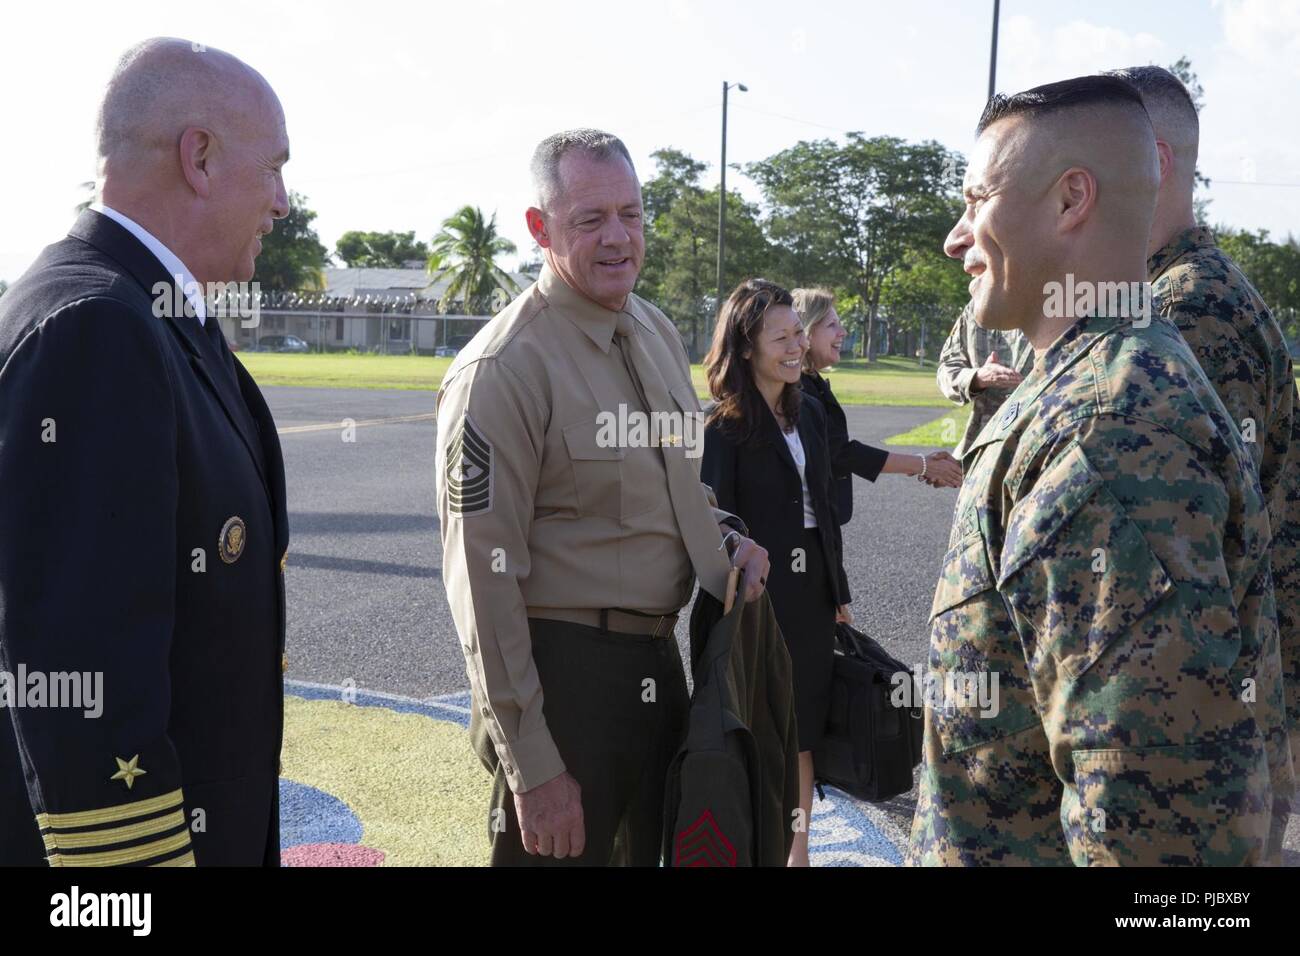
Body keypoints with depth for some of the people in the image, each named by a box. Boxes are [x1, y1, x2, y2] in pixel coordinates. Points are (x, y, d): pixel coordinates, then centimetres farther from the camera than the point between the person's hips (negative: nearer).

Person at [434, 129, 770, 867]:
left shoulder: (660, 333, 7)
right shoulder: (504, 369, -17)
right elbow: (485, 575, -18)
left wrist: (726, 537, 0)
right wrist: (531, 767, -17)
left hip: (660, 660, 8)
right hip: (564, 668, -8)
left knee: (659, 849, 23)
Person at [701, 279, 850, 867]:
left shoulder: (809, 411, 8)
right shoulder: (725, 426, -12)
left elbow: (823, 508, 12)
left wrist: (838, 589, 14)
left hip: (811, 588, 6)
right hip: (758, 593, -6)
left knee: (803, 727, 14)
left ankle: (799, 849, 28)